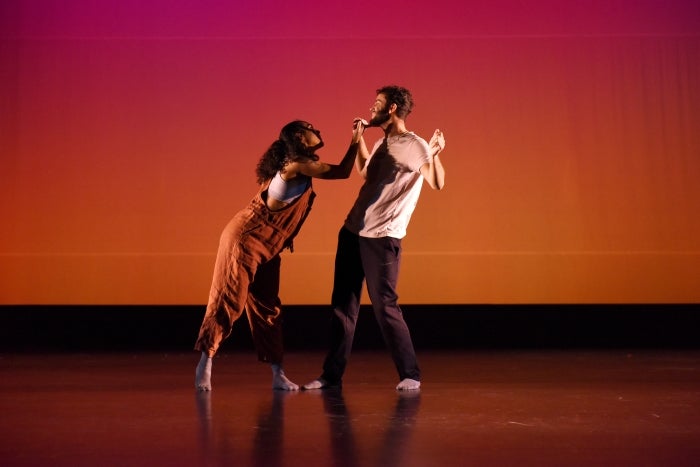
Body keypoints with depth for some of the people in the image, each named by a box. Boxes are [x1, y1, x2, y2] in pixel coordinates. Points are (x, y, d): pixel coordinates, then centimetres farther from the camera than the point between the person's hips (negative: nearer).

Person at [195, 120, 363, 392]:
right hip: (245, 239, -10)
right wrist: (356, 140, -5)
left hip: (267, 247, 10)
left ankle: (278, 375, 9)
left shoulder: (296, 165, 12)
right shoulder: (297, 163, -16)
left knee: (267, 308, 7)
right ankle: (204, 364, 3)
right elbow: (342, 172, -13)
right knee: (227, 302, -5)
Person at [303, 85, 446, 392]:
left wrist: (435, 155, -41)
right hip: (352, 231, 8)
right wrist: (359, 137, 27)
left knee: (384, 306, -6)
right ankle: (332, 374, 16)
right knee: (342, 304, 9)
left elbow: (437, 184, -24)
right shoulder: (382, 143, 15)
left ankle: (410, 375, 6)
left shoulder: (414, 145, -10)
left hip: (382, 239, -8)